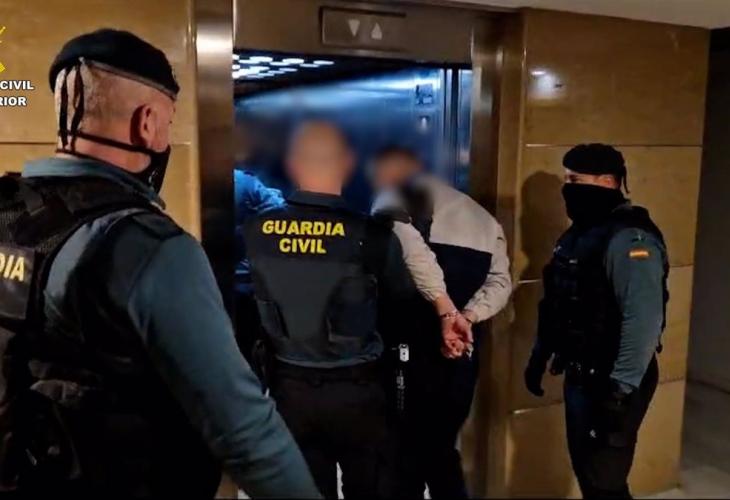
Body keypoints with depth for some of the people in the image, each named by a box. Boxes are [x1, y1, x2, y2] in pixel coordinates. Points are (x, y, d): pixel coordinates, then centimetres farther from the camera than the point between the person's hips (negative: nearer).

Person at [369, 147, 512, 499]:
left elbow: (412, 250, -20)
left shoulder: (394, 199, 1)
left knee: (405, 453, 4)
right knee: (441, 448, 20)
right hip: (463, 349, 7)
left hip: (413, 347, -6)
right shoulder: (481, 216, 21)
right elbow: (500, 280, 10)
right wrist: (468, 315, -2)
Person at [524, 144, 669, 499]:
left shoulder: (629, 239, -19)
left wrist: (621, 390, -27)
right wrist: (539, 357, 18)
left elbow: (643, 320, -27)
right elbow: (557, 305, 17)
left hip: (609, 383, -9)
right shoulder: (579, 233, 11)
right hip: (580, 376, 9)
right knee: (584, 468, 18)